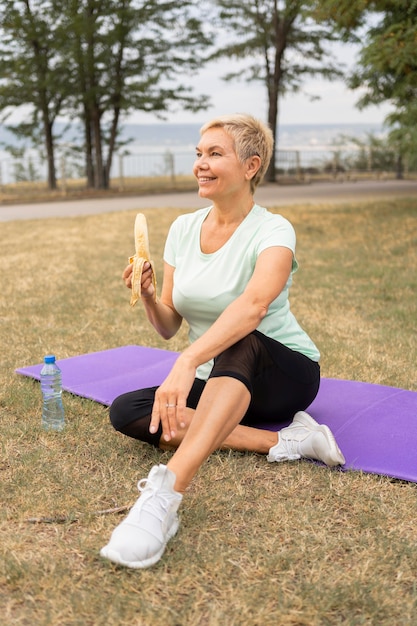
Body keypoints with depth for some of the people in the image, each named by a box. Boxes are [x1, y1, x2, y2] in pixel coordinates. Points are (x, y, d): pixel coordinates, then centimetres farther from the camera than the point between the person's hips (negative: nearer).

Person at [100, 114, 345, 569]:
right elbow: (168, 327, 4)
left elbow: (253, 304, -39)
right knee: (126, 412, -19)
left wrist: (187, 362, -53)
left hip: (286, 374, -6)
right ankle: (283, 440, -24)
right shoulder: (183, 229, 2)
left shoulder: (272, 231, -16)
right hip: (217, 384, 6)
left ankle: (167, 491, -55)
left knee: (241, 344, -40)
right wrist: (148, 296, -18)